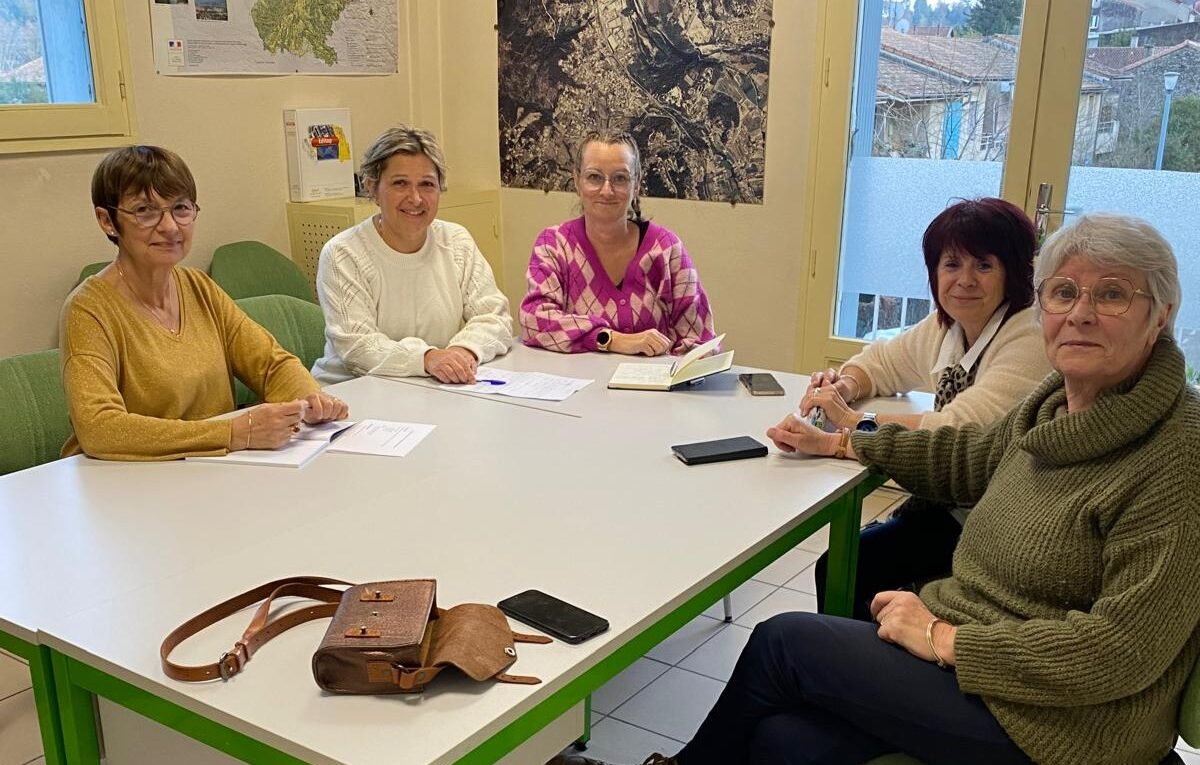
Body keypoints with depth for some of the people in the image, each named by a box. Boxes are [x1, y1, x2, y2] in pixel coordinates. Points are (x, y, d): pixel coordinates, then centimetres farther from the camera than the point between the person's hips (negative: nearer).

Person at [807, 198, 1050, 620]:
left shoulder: (1031, 342, -20)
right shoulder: (944, 327, 5)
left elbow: (961, 435, -29)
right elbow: (882, 362, 19)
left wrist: (854, 422, -23)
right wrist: (844, 385, -5)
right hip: (945, 508, 8)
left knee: (842, 571, -14)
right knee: (835, 565, -3)